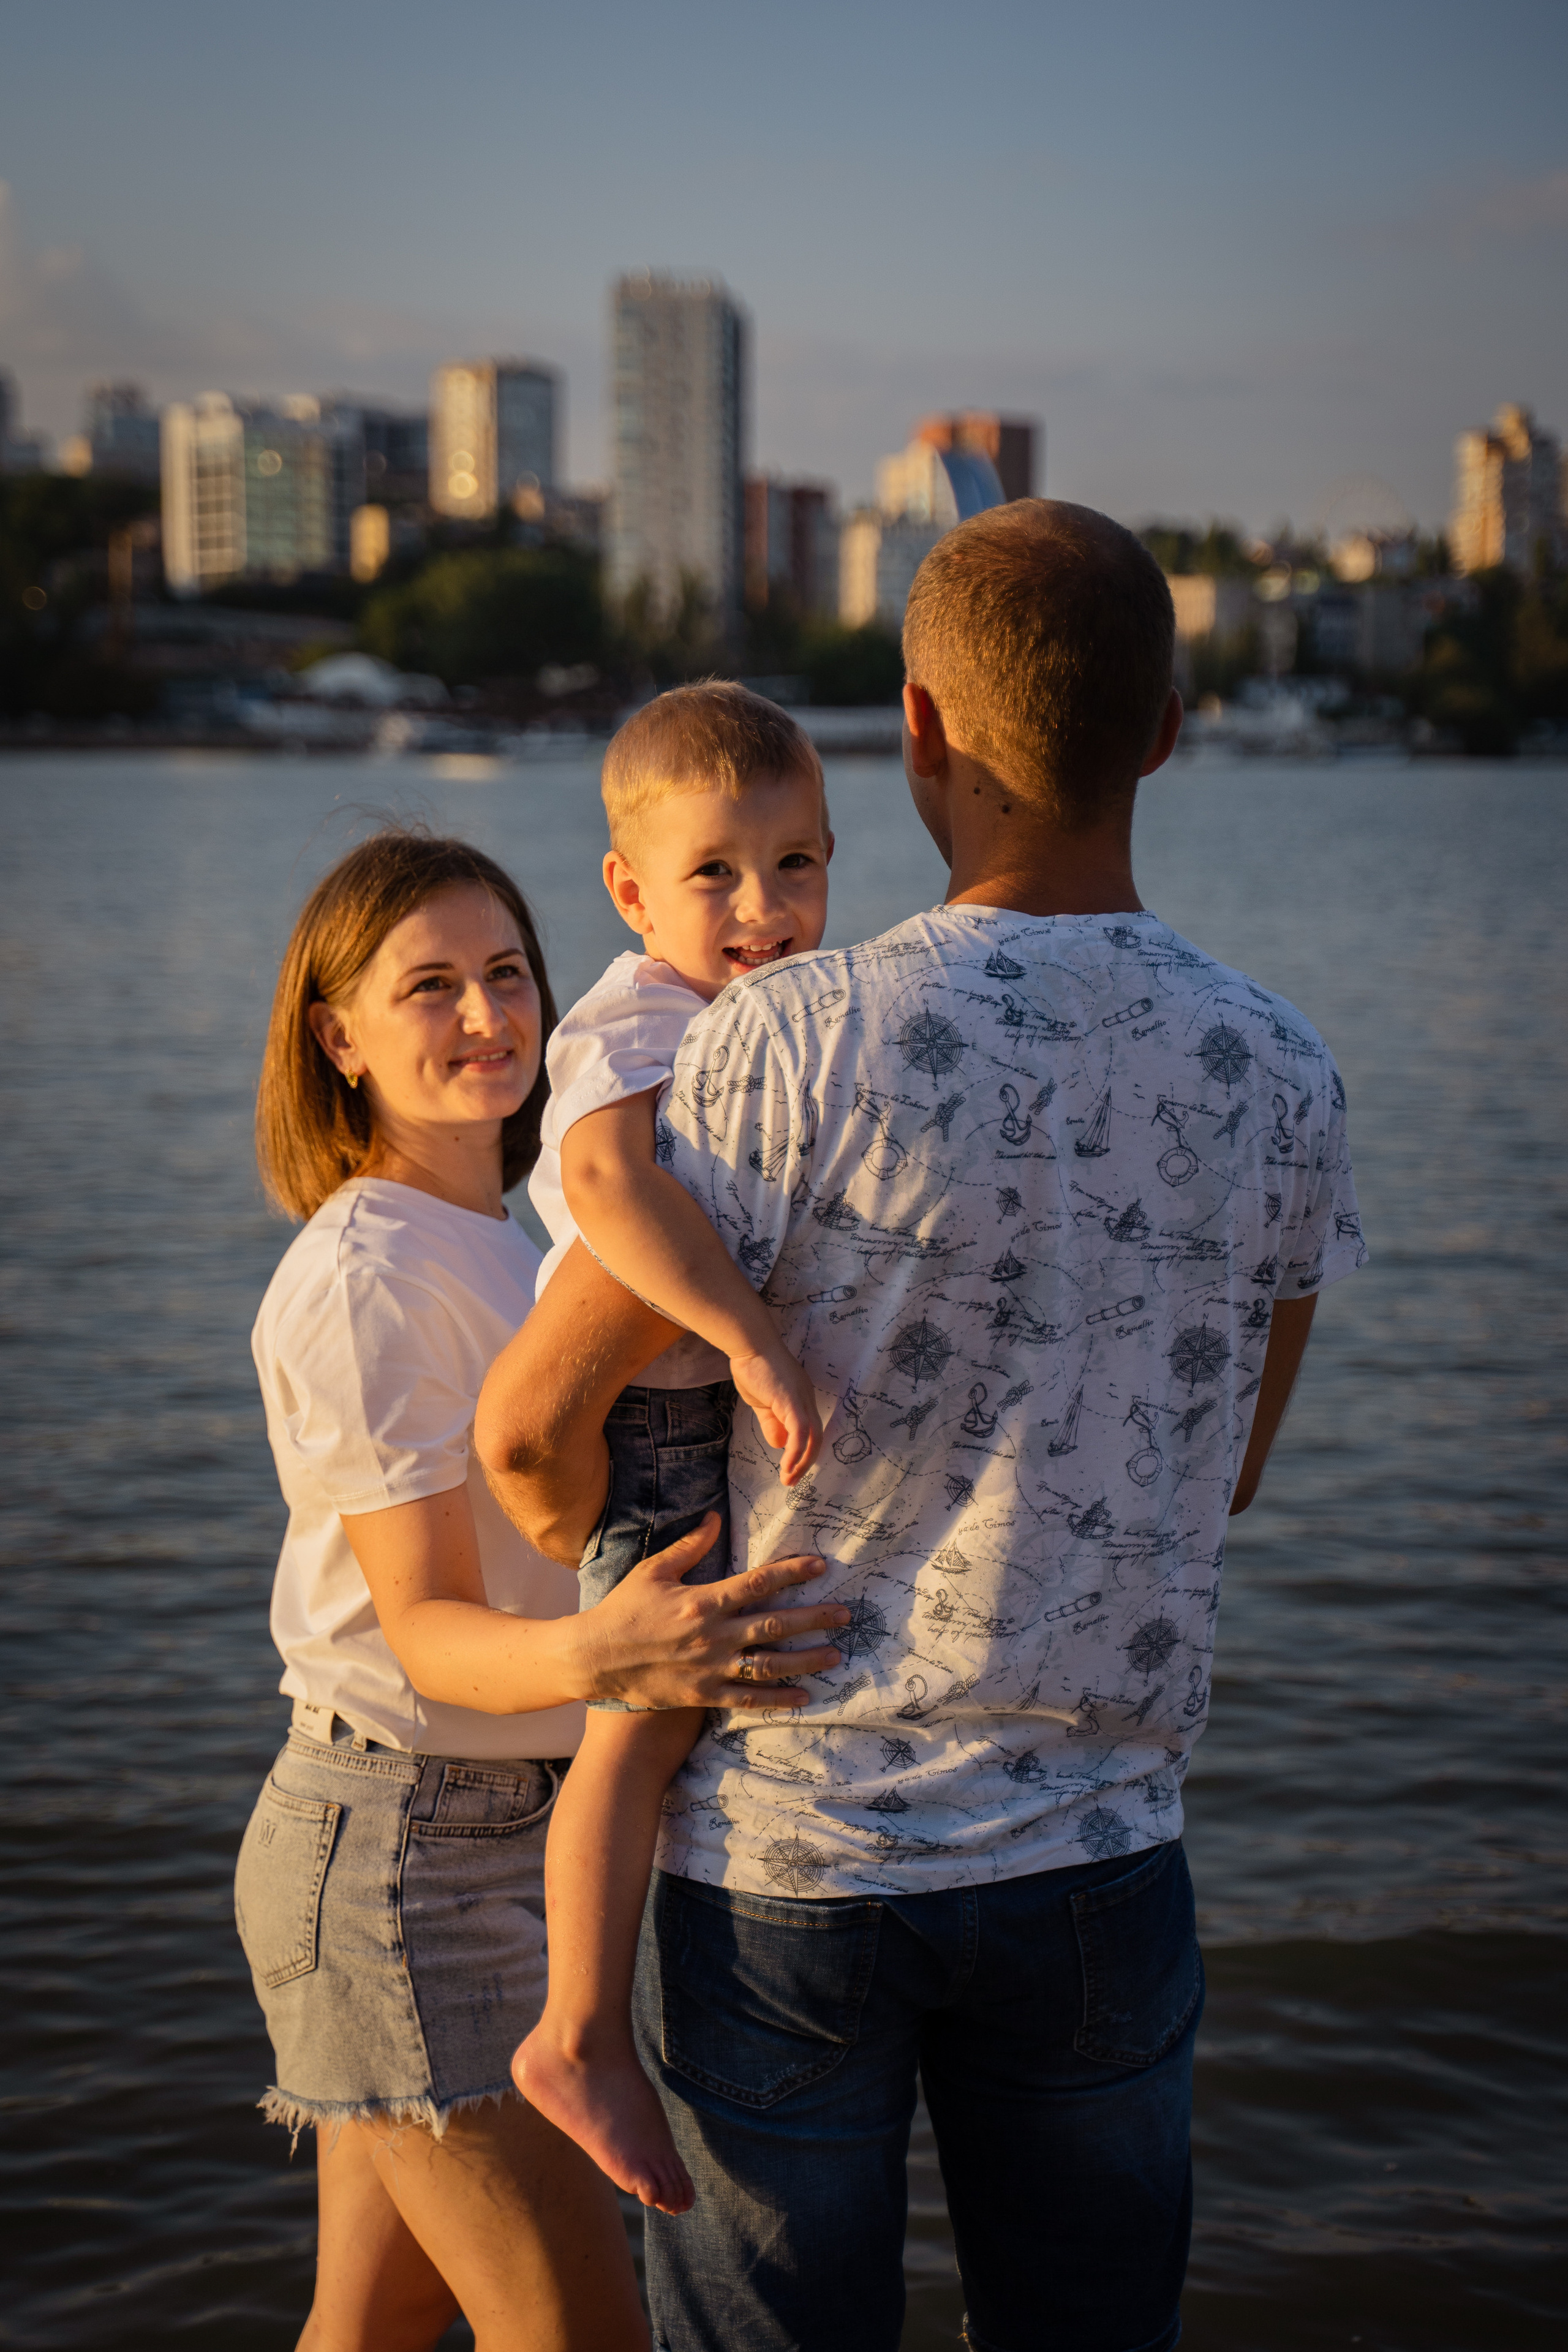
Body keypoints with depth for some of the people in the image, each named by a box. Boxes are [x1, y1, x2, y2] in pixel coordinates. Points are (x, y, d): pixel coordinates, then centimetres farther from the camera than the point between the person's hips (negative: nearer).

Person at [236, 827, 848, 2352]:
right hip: (401, 1849, -9)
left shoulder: (490, 1250, 11)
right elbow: (423, 1628, -21)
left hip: (512, 1827, 9)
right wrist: (597, 1654, -39)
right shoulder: (364, 1280, -18)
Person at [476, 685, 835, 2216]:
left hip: (741, 1409, 10)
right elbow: (609, 1175, -42)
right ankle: (581, 2043, 1)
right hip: (646, 1419, -9)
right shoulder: (636, 1023, -21)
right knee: (648, 1712, -10)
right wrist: (749, 1337, -47)